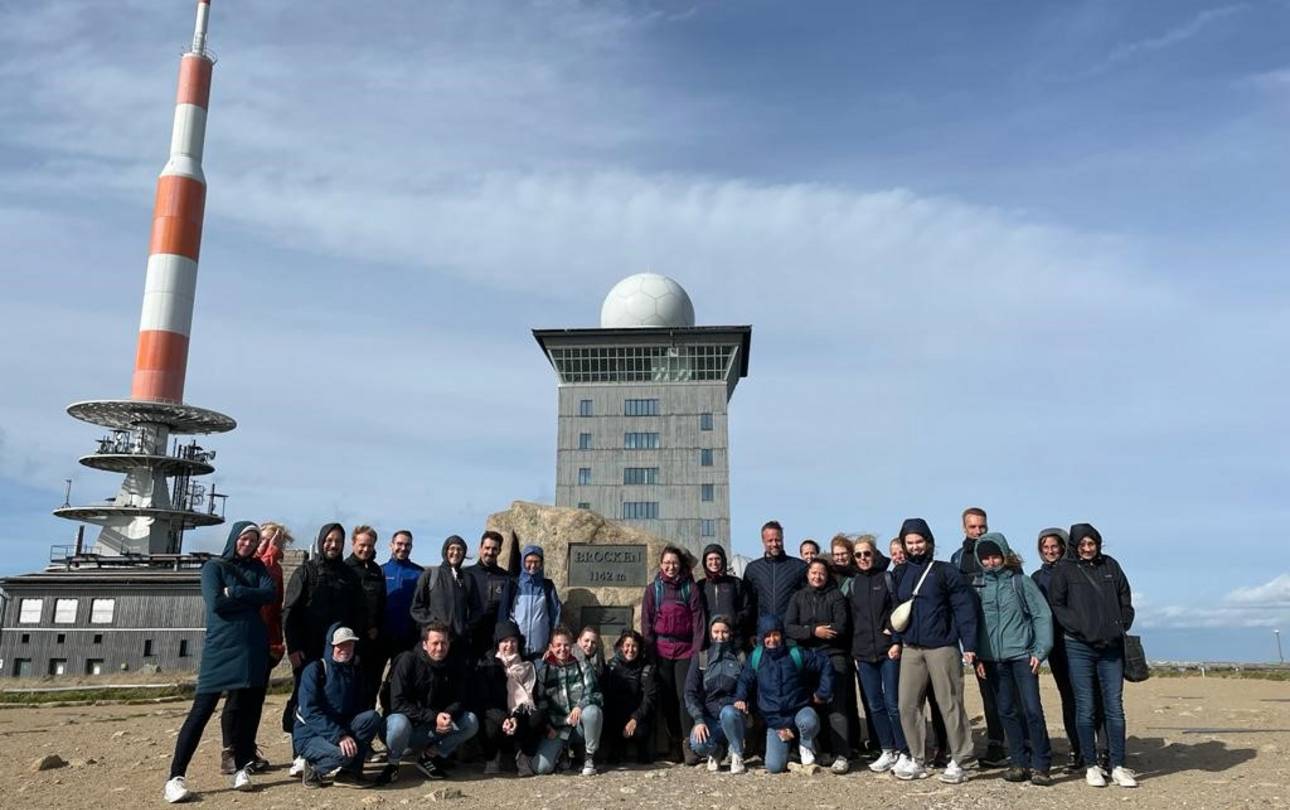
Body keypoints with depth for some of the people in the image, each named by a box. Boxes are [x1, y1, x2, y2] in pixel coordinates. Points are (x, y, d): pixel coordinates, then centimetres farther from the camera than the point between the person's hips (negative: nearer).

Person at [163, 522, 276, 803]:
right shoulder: (214, 566, 1)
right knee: (202, 710, -6)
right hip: (221, 649, -4)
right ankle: (176, 777, -4)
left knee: (248, 708, 5)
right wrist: (250, 597, -6)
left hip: (254, 649, 4)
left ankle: (242, 768, 13)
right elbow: (216, 602, -14)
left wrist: (234, 593, -12)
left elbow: (270, 593, -5)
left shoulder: (257, 567, 13)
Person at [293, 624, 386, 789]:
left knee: (372, 717, -21)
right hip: (309, 735, -6)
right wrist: (340, 736, -31)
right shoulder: (314, 670, -12)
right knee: (343, 753, -35)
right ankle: (314, 767, -3)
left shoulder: (355, 671, 8)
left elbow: (358, 707, 7)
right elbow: (310, 712, -22)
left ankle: (350, 771, -11)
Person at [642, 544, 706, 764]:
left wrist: (696, 649, -6)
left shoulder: (690, 588, 6)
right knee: (667, 698, 2)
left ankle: (689, 744, -10)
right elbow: (646, 623, 5)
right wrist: (651, 652, -2)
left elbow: (698, 620, 2)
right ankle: (674, 743, 11)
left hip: (685, 649, -1)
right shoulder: (652, 590, 8)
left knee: (685, 695, -11)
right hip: (661, 650, 1)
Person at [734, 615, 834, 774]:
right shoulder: (756, 658, 1)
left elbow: (825, 665, 1)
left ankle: (806, 745, -2)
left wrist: (822, 694, -1)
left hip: (800, 710, -1)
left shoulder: (797, 654, -6)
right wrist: (740, 698, -5)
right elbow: (745, 680, 13)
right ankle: (785, 746, 22)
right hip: (774, 719, 2)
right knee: (774, 766, -14)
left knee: (808, 722, -39)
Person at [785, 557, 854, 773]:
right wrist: (814, 631, -12)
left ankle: (841, 755, -10)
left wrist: (806, 630, -4)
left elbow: (841, 627, -6)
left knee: (836, 706, -9)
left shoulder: (836, 596, 7)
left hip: (833, 656, -3)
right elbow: (789, 628, 2)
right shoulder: (799, 597, 14)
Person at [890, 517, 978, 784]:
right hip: (911, 649, 5)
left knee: (950, 705, -2)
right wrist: (896, 640, 9)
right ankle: (918, 760, 16)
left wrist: (969, 645, -11)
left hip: (942, 647, -5)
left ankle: (959, 761, 9)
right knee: (908, 705, 4)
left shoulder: (945, 572, -3)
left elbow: (964, 609, -6)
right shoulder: (901, 574, 12)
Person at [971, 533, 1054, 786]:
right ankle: (1019, 762, 16)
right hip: (993, 658, 3)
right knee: (1007, 711, 7)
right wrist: (977, 656, 2)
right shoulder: (978, 586, 8)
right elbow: (972, 622, 8)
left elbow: (1042, 615, -1)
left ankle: (1040, 765, 4)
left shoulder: (1021, 581, 1)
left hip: (1022, 654, -3)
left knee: (1032, 709, -6)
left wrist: (1040, 651, -8)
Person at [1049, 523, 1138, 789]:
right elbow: (1057, 605, -4)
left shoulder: (1111, 566, 12)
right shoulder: (1065, 570, 2)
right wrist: (1080, 627, -14)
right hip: (1079, 647, -3)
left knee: (1115, 707, 3)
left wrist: (1121, 627, 1)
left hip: (1112, 647, 3)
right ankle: (1091, 765, 9)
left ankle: (1118, 766, 8)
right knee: (1085, 708, 0)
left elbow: (1126, 602, 14)